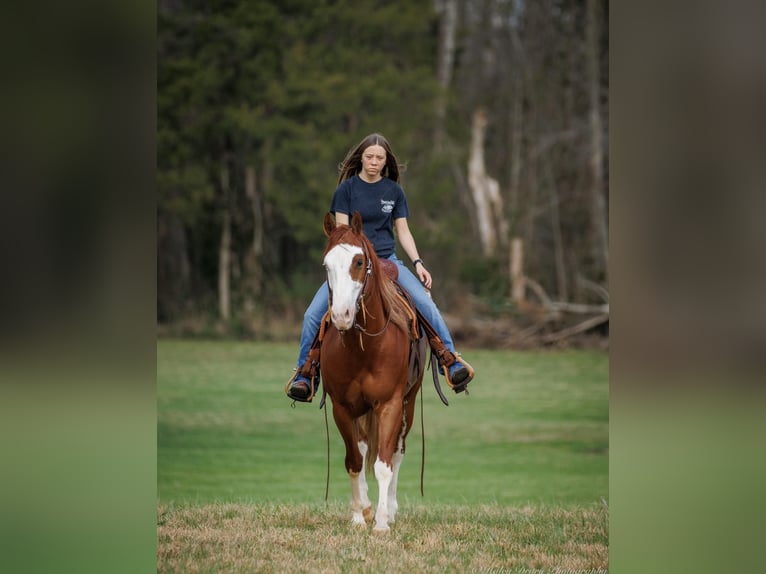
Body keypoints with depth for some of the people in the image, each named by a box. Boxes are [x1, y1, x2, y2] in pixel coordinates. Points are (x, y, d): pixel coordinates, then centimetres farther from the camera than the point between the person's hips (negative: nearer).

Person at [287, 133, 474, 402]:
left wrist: (418, 263, -4)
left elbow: (403, 231, 9)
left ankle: (452, 363, -18)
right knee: (313, 315, -17)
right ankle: (303, 374, -3)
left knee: (426, 304, -22)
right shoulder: (347, 189, 1)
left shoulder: (394, 191, 7)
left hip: (387, 260, 1)